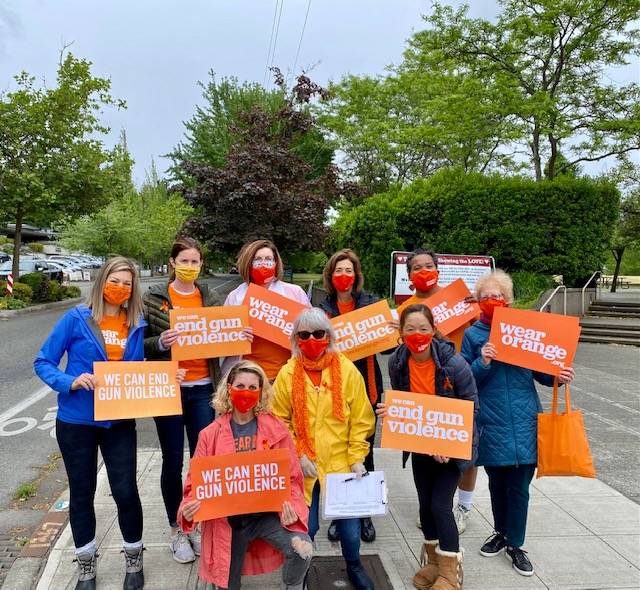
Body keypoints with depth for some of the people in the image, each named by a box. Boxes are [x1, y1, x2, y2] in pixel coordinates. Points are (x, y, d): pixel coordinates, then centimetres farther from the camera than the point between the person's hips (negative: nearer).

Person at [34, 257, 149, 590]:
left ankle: (133, 561, 27)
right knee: (81, 493, 12)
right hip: (76, 421, -1)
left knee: (125, 491, 2)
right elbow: (43, 362, -6)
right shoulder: (77, 319, -8)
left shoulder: (137, 325, 1)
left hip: (119, 422, 2)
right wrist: (70, 383, -22)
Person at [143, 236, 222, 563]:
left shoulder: (211, 298, 6)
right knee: (173, 462, 9)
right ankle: (176, 530, 27)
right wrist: (160, 342, -22)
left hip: (203, 389, 2)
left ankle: (199, 524, 28)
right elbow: (141, 344, -3)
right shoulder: (154, 297, -2)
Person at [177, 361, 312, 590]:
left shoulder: (276, 429, -5)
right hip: (226, 520, 1)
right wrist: (189, 507, -21)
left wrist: (290, 507, -20)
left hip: (266, 514, -1)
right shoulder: (210, 434, -4)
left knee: (302, 548, -25)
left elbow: (292, 477, -3)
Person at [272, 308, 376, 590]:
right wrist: (297, 456, -7)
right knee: (305, 524, 8)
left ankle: (354, 567, 40)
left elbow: (361, 420, -2)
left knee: (348, 520, 10)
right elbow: (279, 422, -1)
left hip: (341, 463, 0)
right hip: (303, 466, 0)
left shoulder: (347, 370, -5)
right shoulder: (287, 373, -5)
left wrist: (357, 458, -5)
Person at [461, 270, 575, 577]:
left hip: (524, 421, 0)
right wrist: (483, 363, -19)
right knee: (497, 482, 15)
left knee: (519, 485, 6)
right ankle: (501, 533, 37)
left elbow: (539, 370, 10)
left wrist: (557, 376, -11)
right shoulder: (472, 335, 1)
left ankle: (515, 544, 24)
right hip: (492, 422, 0)